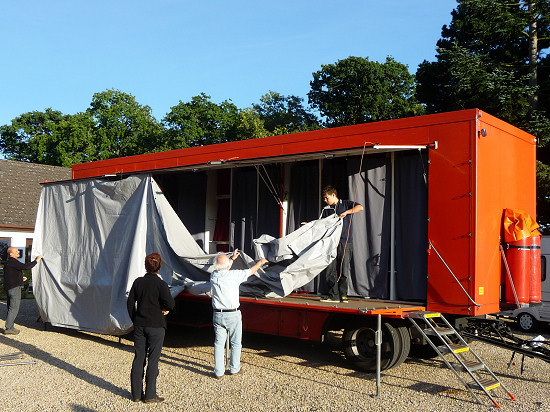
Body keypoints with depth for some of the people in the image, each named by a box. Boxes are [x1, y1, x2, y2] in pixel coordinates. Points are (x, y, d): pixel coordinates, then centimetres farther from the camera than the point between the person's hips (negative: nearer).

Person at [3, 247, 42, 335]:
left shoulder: (8, 262, 18)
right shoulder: (12, 261, -14)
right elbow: (25, 267, -25)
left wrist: (21, 279, 22)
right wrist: (36, 261, -16)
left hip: (9, 288, 10)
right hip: (14, 288, -10)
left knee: (11, 308, 15)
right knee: (14, 308, -7)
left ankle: (10, 327, 20)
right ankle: (8, 328, -5)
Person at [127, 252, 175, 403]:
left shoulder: (138, 282, 2)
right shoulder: (160, 284, -12)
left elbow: (130, 303, 7)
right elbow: (170, 303, -18)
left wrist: (135, 320, 16)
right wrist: (166, 309, 4)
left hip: (139, 325, 4)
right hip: (156, 326, -4)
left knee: (138, 358, 11)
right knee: (153, 360, 4)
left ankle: (136, 394, 18)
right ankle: (150, 395, 9)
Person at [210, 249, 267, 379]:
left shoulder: (213, 275, -1)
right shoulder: (234, 275, -15)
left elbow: (223, 268, 22)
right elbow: (251, 271, 1)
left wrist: (232, 258, 38)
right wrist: (260, 262, 20)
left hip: (218, 315, 4)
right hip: (233, 315, -4)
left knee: (219, 343, 9)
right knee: (236, 343, 13)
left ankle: (219, 372, 13)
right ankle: (234, 369, 22)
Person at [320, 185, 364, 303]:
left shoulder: (346, 204, 8)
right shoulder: (326, 210, 19)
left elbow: (360, 207, -6)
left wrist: (346, 213, -11)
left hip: (345, 242, -4)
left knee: (344, 270, -5)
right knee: (330, 270, -4)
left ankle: (343, 295, 3)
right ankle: (333, 295, 2)